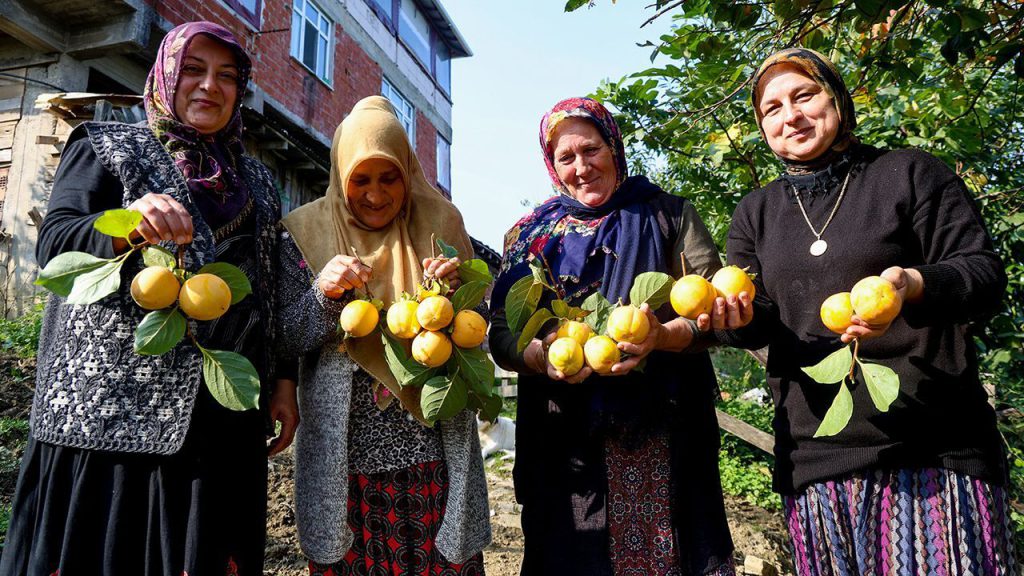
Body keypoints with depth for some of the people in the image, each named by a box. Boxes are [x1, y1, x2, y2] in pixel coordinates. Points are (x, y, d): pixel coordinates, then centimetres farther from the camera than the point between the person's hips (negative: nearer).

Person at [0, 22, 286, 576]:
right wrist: (127, 224, -27)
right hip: (109, 405, -2)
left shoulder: (257, 181, 17)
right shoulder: (106, 147, 8)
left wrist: (278, 388, 11)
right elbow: (53, 245, -5)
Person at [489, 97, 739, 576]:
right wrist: (541, 355, -19)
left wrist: (665, 336, -22)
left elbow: (714, 309, -2)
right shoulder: (533, 234, 9)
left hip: (662, 438, 0)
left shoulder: (669, 216, 6)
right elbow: (501, 334, 2)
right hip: (566, 442, 1)